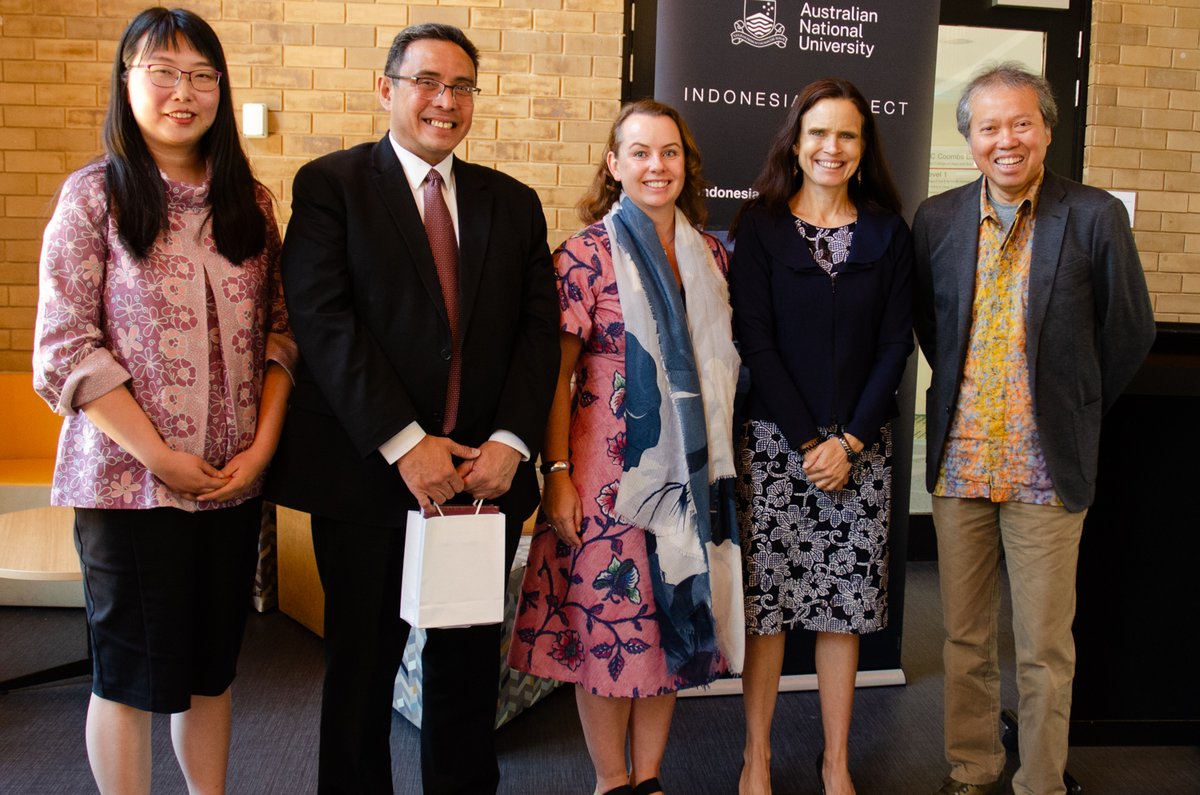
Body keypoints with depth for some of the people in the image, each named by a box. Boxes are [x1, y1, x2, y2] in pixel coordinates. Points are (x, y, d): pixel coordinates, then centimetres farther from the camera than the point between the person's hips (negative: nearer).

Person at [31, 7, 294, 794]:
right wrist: (158, 455, -13)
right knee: (130, 670, 10)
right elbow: (65, 347, -9)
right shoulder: (95, 194, -4)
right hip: (130, 481, -4)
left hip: (234, 483, 4)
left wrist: (263, 443, -5)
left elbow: (279, 331, 6)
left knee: (211, 662, 16)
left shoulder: (250, 200, 7)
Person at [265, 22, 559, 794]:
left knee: (471, 662, 14)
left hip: (486, 471, 3)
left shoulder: (514, 202, 12)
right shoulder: (330, 184, 0)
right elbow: (323, 320, -11)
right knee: (363, 662, 11)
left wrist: (510, 442, -9)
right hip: (368, 470, -3)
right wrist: (404, 443, -17)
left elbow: (540, 327, 5)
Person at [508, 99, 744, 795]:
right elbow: (555, 372, -8)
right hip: (609, 469, -5)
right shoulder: (588, 252, -7)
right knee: (608, 618, 4)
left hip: (689, 470, 5)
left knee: (674, 619, 12)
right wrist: (556, 472, -13)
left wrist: (720, 461, 11)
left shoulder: (710, 255, 8)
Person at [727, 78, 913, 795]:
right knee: (765, 601, 2)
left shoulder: (890, 234, 7)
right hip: (774, 439, -1)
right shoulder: (759, 226, 1)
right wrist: (808, 441, -10)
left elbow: (895, 344, 3)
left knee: (846, 603, 6)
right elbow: (755, 339, -5)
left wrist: (849, 441, -8)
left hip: (860, 446, 2)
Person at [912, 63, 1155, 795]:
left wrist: (1075, 410, 8)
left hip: (1047, 467, -3)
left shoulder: (1095, 216, -5)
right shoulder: (938, 218, 4)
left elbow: (1129, 332, 3)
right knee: (965, 639, 14)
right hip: (959, 460, 3)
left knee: (1045, 651, 7)